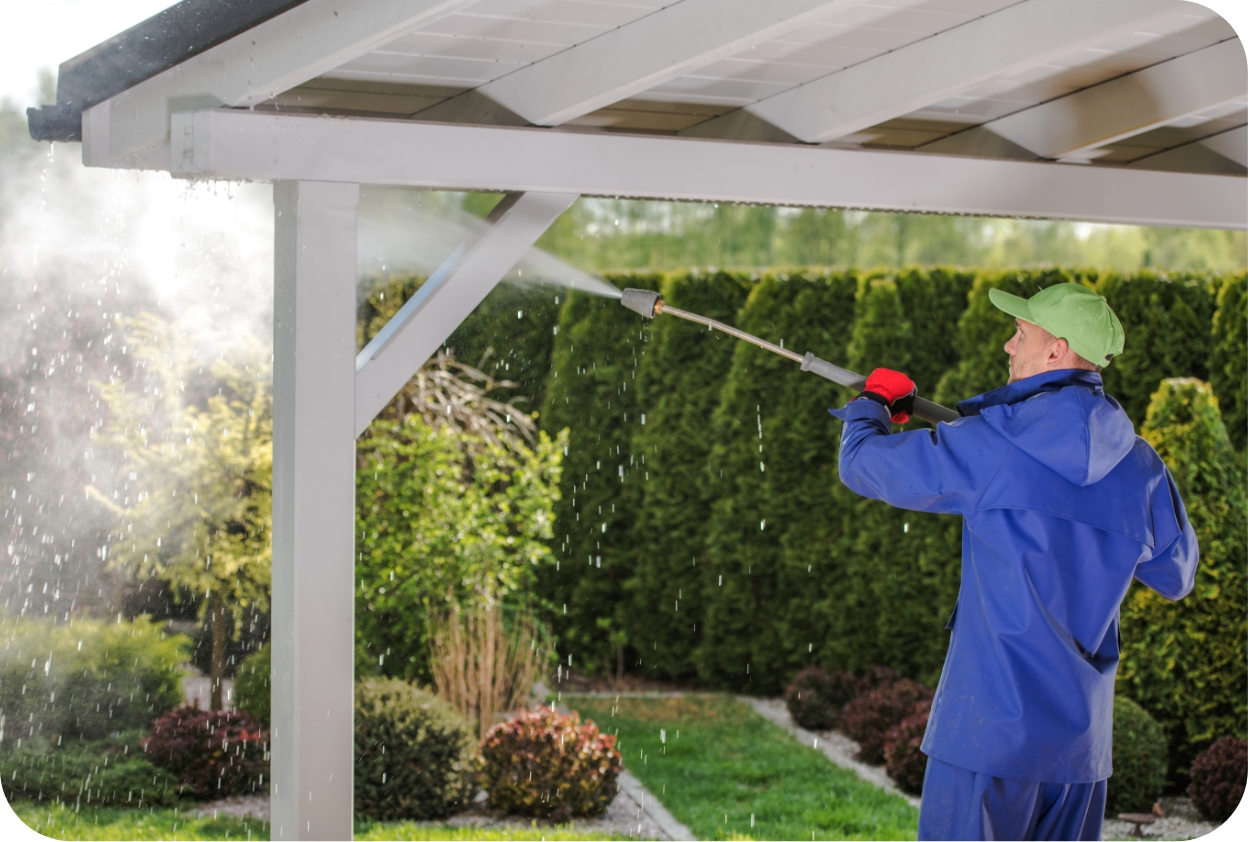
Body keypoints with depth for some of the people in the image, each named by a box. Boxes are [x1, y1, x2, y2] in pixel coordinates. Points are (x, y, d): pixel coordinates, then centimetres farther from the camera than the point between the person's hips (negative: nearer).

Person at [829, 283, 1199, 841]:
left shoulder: (990, 447, -11)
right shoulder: (1138, 467, 4)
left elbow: (862, 465, 1)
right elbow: (1176, 576, 19)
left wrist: (873, 404, 22)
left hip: (990, 722, -5)